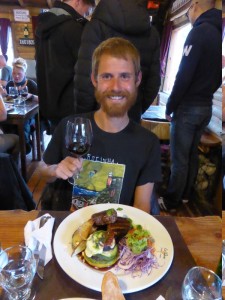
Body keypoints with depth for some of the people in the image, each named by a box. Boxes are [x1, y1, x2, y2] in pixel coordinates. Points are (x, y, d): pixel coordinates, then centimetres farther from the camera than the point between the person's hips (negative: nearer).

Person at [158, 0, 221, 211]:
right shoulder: (218, 33, 13)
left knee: (179, 158, 0)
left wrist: (170, 106, -10)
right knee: (192, 154, 17)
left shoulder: (199, 31, -11)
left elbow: (184, 75, -18)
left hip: (188, 107, -8)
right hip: (206, 107, 8)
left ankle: (171, 201, 13)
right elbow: (217, 77, 16)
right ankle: (186, 194, 30)